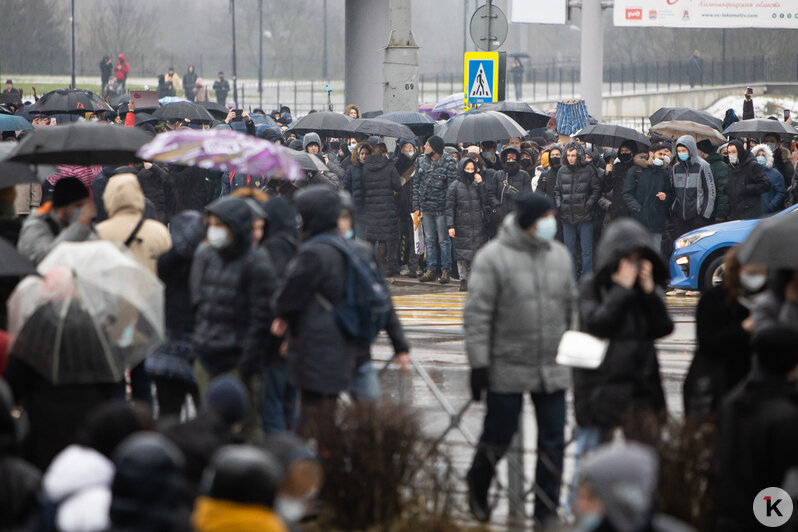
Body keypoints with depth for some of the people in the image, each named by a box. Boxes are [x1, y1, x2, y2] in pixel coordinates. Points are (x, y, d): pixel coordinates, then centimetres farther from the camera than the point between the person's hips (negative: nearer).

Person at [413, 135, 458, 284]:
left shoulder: (449, 163, -9)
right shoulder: (422, 161, 8)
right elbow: (416, 184, 12)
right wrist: (416, 206, 8)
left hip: (442, 208, -5)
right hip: (426, 208, 5)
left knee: (443, 240, 1)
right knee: (429, 240, 10)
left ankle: (445, 270, 8)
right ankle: (431, 270, 16)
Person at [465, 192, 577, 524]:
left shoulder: (559, 255, 9)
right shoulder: (493, 257, -9)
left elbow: (571, 306, 19)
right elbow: (477, 314, -9)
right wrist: (479, 364, -12)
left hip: (553, 370, 4)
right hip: (508, 369, -4)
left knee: (553, 442, 3)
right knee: (498, 437, 6)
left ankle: (547, 510, 11)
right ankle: (477, 491, 33)